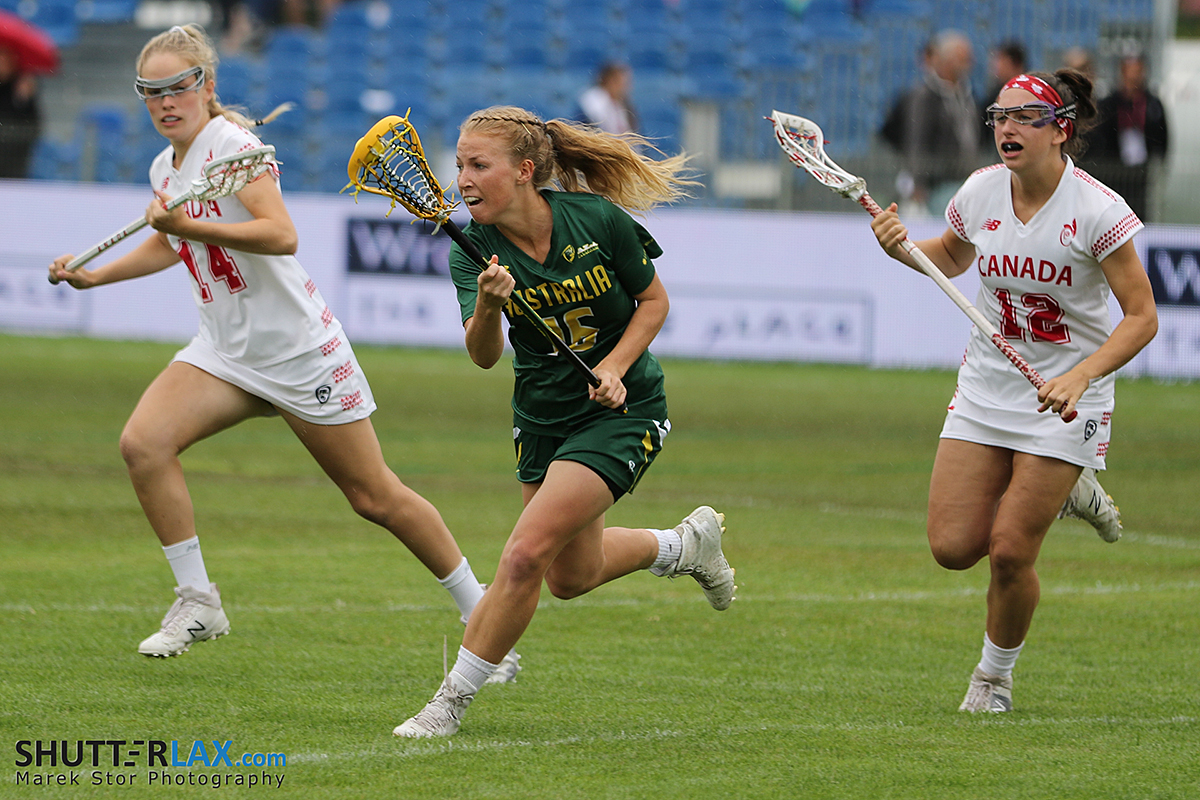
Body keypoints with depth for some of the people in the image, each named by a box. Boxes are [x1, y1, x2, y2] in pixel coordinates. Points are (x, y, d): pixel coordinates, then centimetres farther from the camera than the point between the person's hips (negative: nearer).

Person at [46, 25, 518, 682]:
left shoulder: (234, 144, -16)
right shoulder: (164, 169, 8)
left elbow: (281, 235, -32)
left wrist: (189, 225, -37)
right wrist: (92, 276, 21)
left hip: (301, 350, -7)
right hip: (225, 351, 7)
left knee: (375, 497, 0)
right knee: (143, 442, -17)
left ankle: (482, 614, 15)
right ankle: (197, 602, -7)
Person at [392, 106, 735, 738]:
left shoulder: (597, 219, -19)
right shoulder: (473, 251, -14)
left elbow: (654, 300, -4)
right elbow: (484, 356, -26)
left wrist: (615, 366, -19)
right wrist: (487, 305, -47)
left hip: (621, 410, -5)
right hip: (541, 418, 5)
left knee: (526, 553, -18)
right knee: (571, 576, 19)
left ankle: (451, 702, -5)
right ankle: (686, 544, 45)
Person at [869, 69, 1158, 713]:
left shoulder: (1096, 209, -18)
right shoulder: (981, 191, -4)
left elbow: (1141, 317, -15)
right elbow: (953, 256, 18)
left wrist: (1081, 375, -29)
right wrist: (902, 249, -4)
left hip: (1065, 397, -5)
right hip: (986, 387, 5)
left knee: (1009, 551, -10)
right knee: (953, 547, -5)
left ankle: (996, 674, 18)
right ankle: (1063, 489, 23)